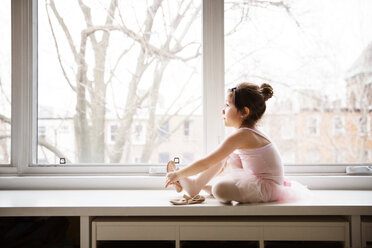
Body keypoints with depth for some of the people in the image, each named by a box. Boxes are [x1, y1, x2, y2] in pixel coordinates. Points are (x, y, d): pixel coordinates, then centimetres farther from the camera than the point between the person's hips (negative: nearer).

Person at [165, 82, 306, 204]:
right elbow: (222, 166, 18)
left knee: (220, 189, -30)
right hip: (257, 180, 10)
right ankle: (196, 184, 15)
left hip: (267, 188, -10)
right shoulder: (248, 133, 10)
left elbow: (206, 164, -18)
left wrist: (177, 174, -7)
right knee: (226, 158, 13)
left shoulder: (241, 135, -20)